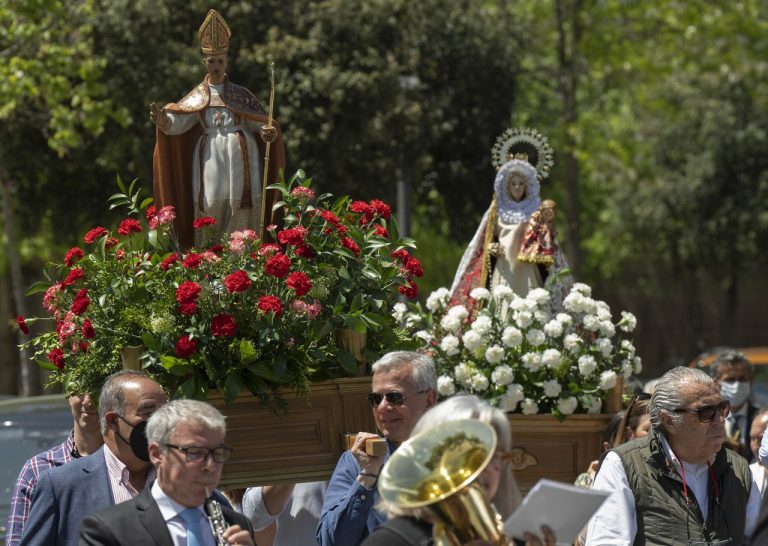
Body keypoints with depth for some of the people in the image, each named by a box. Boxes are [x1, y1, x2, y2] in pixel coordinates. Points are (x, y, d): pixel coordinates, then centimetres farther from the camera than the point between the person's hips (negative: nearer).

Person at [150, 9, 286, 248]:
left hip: (241, 157, 0)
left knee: (242, 208, -5)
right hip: (210, 156, 0)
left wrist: (268, 131, -17)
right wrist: (163, 120, -24)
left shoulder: (241, 94, 11)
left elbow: (259, 121, 6)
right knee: (210, 206, -6)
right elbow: (177, 122, -1)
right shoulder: (197, 97, 10)